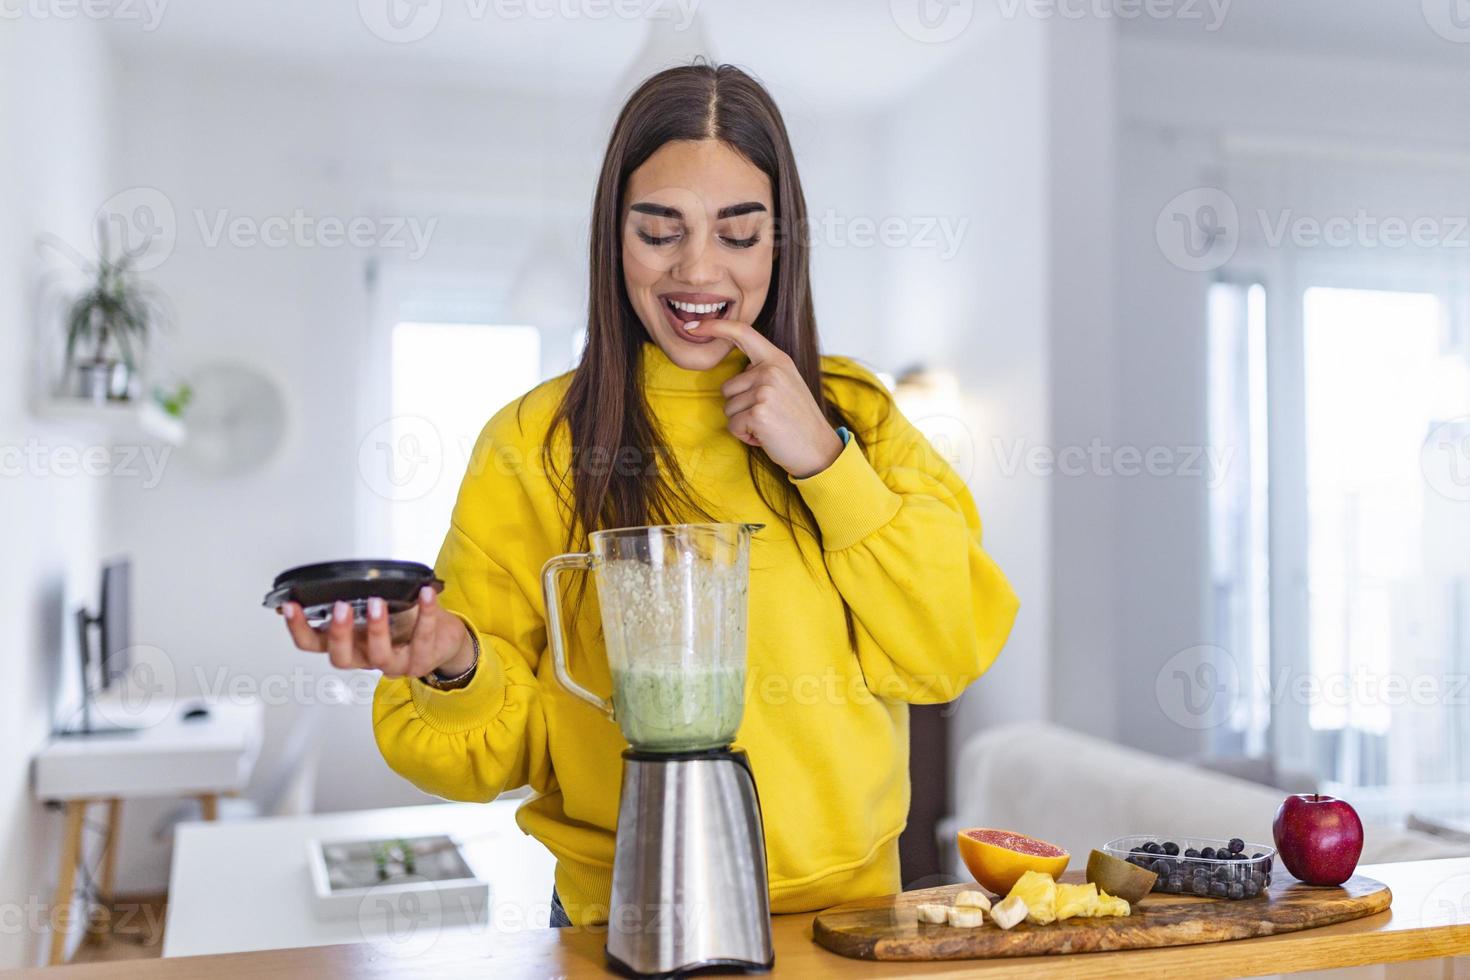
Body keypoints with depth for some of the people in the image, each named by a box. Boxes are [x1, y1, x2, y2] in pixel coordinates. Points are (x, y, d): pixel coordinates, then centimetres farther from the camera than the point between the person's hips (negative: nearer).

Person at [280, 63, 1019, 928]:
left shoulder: (854, 412, 2)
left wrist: (824, 460, -13)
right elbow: (500, 741, -1)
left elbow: (950, 652, -5)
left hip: (849, 906, 2)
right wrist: (455, 665, -22)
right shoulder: (535, 444, -4)